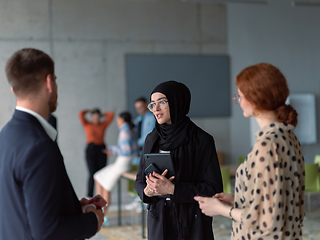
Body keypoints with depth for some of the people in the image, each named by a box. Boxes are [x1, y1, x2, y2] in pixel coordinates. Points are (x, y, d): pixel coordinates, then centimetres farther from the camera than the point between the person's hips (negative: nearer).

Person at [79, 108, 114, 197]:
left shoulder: (103, 125, 10)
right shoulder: (87, 124, 5)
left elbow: (111, 114, 8)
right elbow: (81, 114, -5)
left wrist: (102, 115, 17)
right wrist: (89, 111, 10)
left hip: (101, 149, 3)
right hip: (91, 149, -3)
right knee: (93, 174, -9)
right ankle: (89, 197, -1)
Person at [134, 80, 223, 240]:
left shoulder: (202, 140, -9)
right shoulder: (152, 140, 6)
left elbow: (214, 188, -11)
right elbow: (139, 181, 12)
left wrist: (172, 189, -19)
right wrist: (147, 191, -11)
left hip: (192, 226, -4)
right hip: (159, 222, 4)